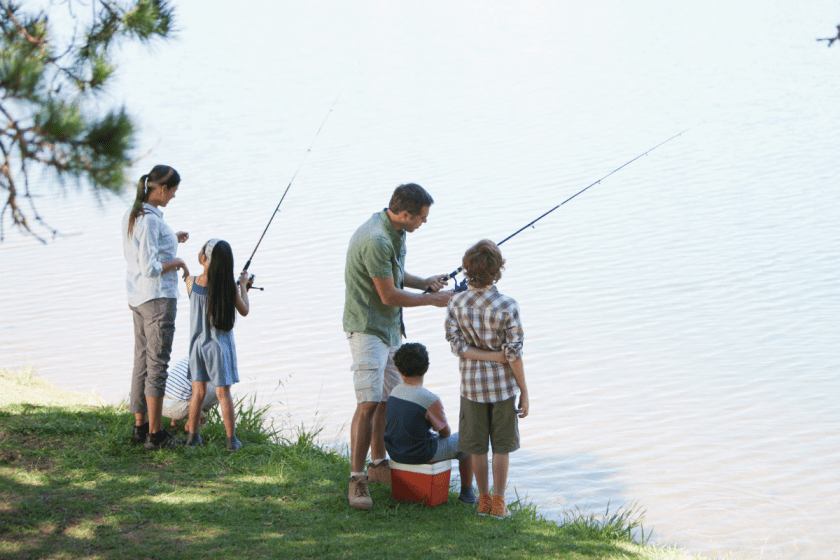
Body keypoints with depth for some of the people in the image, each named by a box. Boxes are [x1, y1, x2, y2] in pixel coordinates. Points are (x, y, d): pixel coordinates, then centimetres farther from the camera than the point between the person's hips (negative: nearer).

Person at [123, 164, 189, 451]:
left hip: (138, 298, 9)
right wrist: (178, 262, -8)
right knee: (157, 365, -3)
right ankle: (155, 434, 2)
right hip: (157, 298, -9)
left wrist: (171, 240, 17)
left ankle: (140, 427, 21)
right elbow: (150, 268, -24)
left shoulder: (130, 216, 8)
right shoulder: (150, 221, -21)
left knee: (142, 362, 15)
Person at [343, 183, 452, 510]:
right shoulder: (376, 241, -26)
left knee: (388, 400, 15)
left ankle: (378, 465, 27)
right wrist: (432, 300, -10)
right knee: (369, 403, -15)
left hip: (390, 328, 10)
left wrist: (423, 283, 5)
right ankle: (357, 480, -12)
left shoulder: (395, 231, 6)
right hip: (367, 328, -10)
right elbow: (388, 295, -21)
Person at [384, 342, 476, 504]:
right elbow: (445, 432, -13)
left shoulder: (394, 392, -4)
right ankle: (467, 493, 26)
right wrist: (446, 431, 14)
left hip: (395, 453, 7)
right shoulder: (431, 401, -25)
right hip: (421, 454, -7)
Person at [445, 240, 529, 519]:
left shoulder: (456, 303, -8)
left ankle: (484, 500, 22)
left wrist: (487, 356, -11)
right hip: (502, 384, -2)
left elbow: (457, 346, -11)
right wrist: (524, 391, -5)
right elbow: (514, 354, -13)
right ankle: (498, 502, 14)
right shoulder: (507, 306, -16)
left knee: (477, 446, 13)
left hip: (472, 384, 2)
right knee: (501, 446, 10)